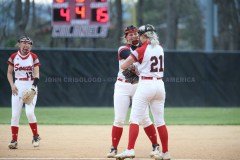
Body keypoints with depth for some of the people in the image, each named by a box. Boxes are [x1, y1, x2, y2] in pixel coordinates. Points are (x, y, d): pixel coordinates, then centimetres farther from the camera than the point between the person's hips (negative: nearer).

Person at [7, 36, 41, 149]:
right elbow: (9, 73, 10)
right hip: (17, 86, 2)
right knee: (15, 114, -3)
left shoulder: (33, 57, 0)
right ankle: (14, 140, 2)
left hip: (31, 86, -2)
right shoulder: (13, 57, 5)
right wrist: (12, 85, -6)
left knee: (29, 112, -16)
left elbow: (36, 74, -5)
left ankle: (36, 136, 2)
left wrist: (33, 87, -21)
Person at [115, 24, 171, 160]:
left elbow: (123, 66, -7)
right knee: (160, 120, 10)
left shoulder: (142, 50, -9)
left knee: (135, 119, -6)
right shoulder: (160, 48, 9)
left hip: (146, 84, -6)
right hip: (160, 85, 6)